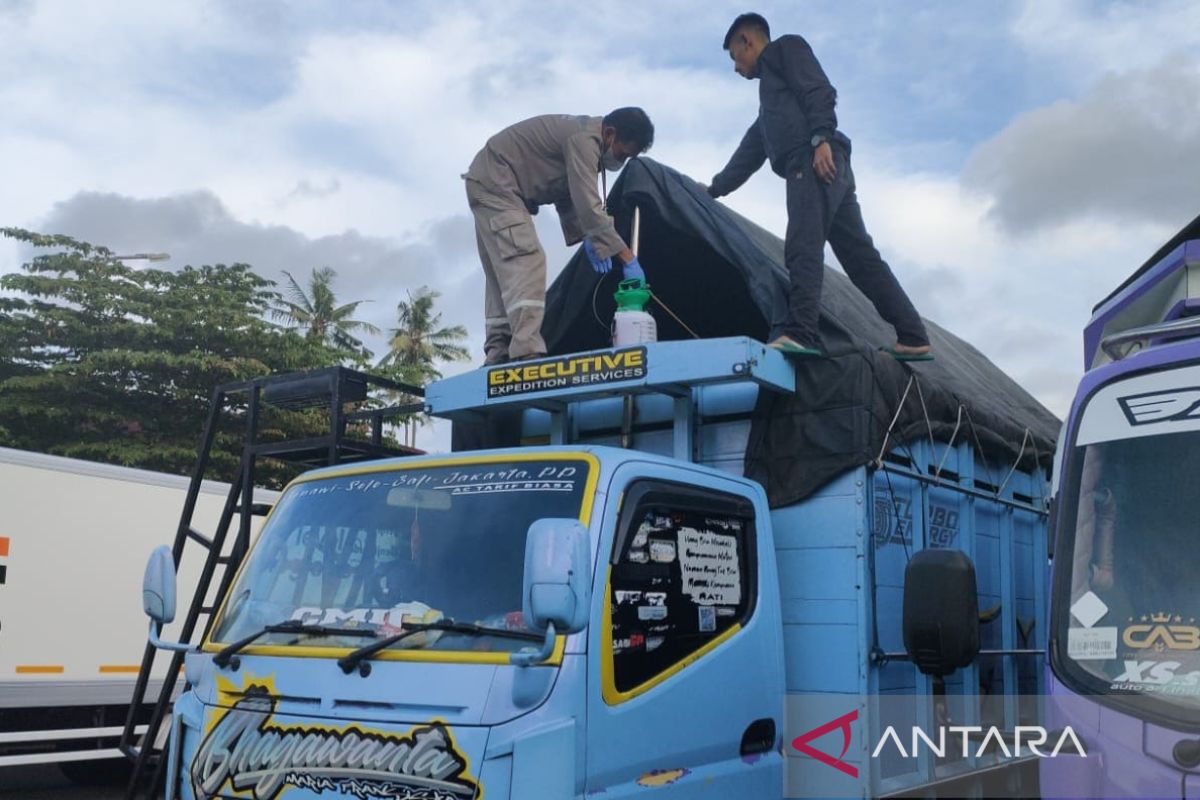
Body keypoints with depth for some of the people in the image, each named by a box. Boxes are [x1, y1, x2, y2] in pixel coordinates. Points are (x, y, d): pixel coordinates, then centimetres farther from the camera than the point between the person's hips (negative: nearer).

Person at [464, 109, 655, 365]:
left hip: (491, 183, 11)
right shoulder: (584, 138, -22)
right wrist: (628, 258, -30)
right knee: (525, 260, -22)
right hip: (493, 182, -11)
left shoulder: (583, 136, 9)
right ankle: (527, 352, -33)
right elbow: (588, 205, -30)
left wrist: (584, 237, 1)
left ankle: (498, 354, 3)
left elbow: (568, 196, 15)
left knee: (503, 270, 6)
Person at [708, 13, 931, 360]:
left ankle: (799, 333, -35)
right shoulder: (770, 93, 39)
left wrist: (820, 138, -20)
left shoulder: (786, 47, 14)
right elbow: (749, 154, 41)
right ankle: (913, 337, 1)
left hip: (815, 161, -9)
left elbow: (819, 91, -6)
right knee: (860, 256, 3)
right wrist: (714, 188, 45)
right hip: (818, 170, 9)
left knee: (802, 248, -22)